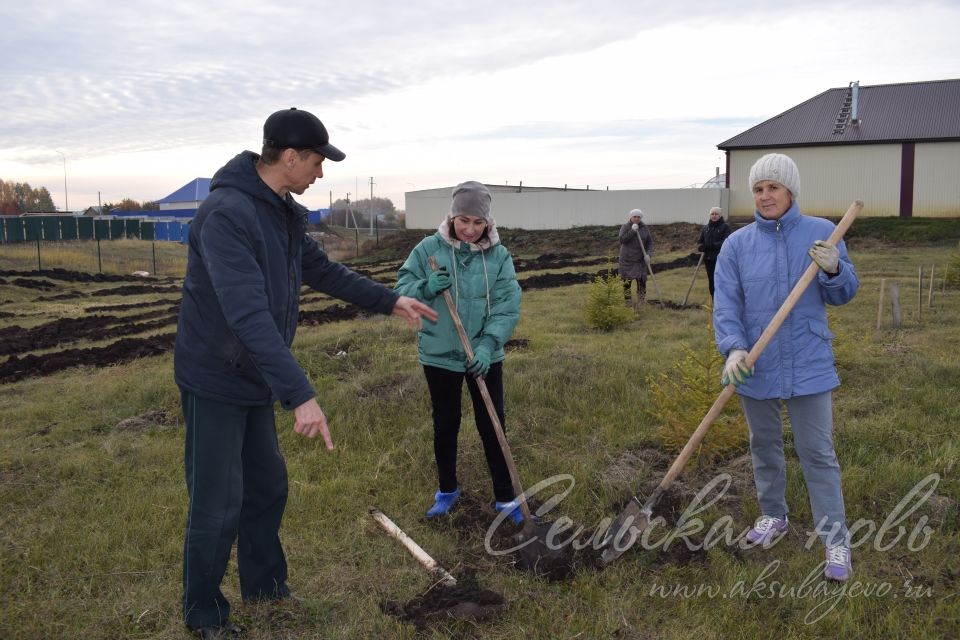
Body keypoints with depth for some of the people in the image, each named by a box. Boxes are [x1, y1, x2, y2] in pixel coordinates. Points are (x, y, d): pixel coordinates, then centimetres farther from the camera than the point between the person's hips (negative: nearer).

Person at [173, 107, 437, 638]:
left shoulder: (284, 213, 4)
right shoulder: (227, 212, -27)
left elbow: (323, 271, 16)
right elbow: (248, 314, -36)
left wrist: (390, 300, 13)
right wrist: (300, 395, -40)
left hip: (254, 377, 9)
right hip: (215, 380, -9)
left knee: (267, 486, 18)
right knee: (218, 505, 3)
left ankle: (265, 585, 38)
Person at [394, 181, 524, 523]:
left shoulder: (499, 255, -6)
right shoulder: (429, 248, -7)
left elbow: (508, 306, -11)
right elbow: (402, 287, -2)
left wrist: (488, 344, -24)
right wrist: (427, 288, -23)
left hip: (485, 356, 0)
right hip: (440, 355, 0)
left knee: (492, 425, 8)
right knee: (445, 424, 15)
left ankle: (505, 497, 23)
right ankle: (447, 489, 35)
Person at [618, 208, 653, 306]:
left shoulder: (644, 228, 3)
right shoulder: (625, 227, -4)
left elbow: (650, 242, 3)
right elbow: (622, 239, -17)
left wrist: (648, 254, -11)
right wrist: (632, 231, -23)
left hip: (640, 260, 2)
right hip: (627, 259, -2)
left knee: (641, 281, -2)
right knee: (627, 281, -1)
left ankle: (641, 304, 5)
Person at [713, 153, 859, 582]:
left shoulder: (821, 232, -3)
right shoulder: (736, 244, -3)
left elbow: (844, 294, 1)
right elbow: (726, 304, -9)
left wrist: (833, 270, -22)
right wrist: (734, 349, -25)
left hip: (808, 366, -2)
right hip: (756, 366, 2)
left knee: (818, 454, 3)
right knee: (764, 447, 17)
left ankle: (836, 539, 14)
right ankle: (773, 516, 37)